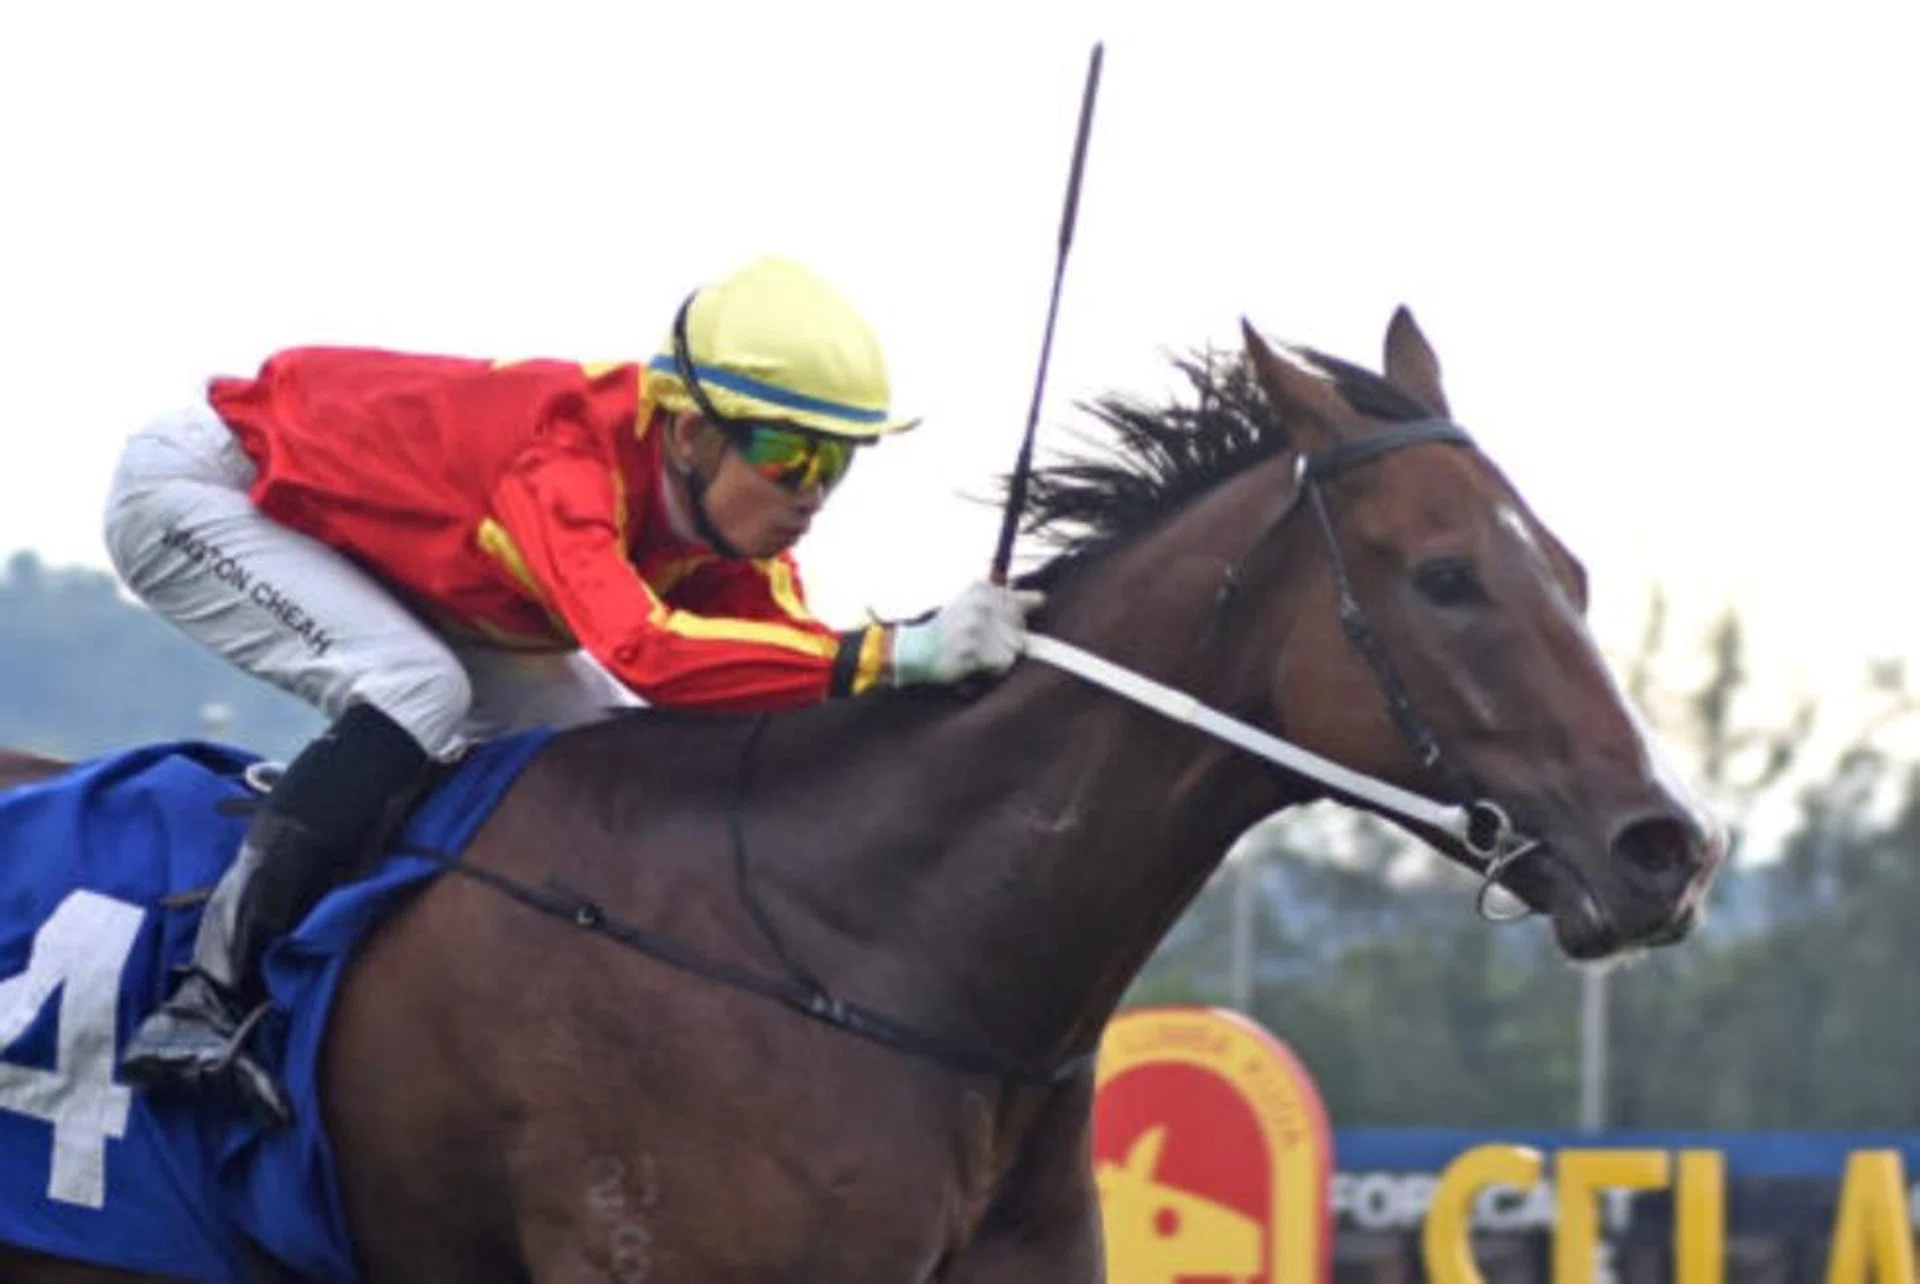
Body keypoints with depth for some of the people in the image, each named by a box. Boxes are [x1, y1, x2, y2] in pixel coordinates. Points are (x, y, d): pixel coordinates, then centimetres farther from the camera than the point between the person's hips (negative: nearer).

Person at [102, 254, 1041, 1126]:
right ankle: (205, 1005, -29)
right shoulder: (566, 456, -40)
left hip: (368, 561, 9)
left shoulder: (734, 525, -15)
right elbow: (642, 652, -58)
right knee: (417, 690, -32)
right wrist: (894, 653, -64)